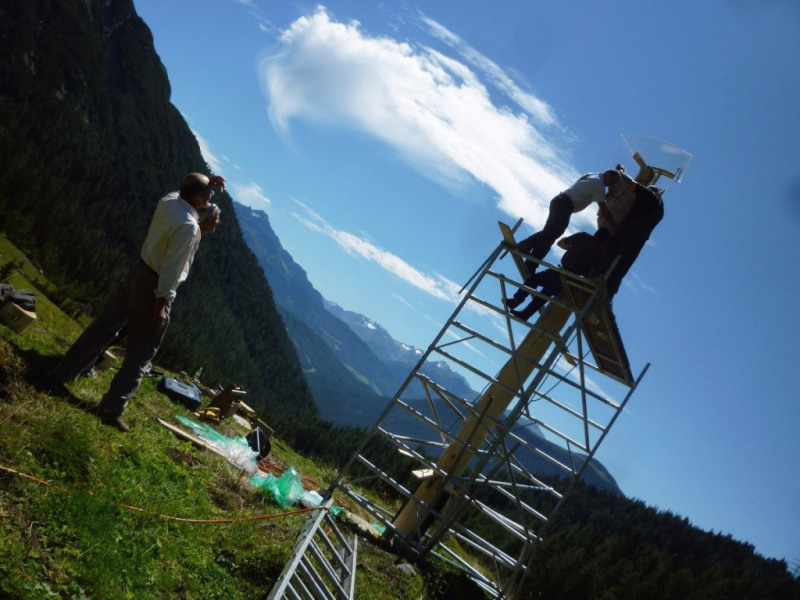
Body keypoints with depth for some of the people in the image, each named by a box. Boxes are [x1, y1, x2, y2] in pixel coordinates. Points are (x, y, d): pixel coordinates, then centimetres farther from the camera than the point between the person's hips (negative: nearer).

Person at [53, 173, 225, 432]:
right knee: (141, 353, 2)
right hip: (154, 286, -8)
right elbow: (171, 268, -25)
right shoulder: (189, 227, -25)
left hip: (138, 272, 8)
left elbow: (183, 192, 26)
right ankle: (112, 408, 2)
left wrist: (206, 182, 13)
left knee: (104, 326, 20)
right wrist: (161, 304, -20)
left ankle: (65, 371, 30)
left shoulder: (168, 201, -1)